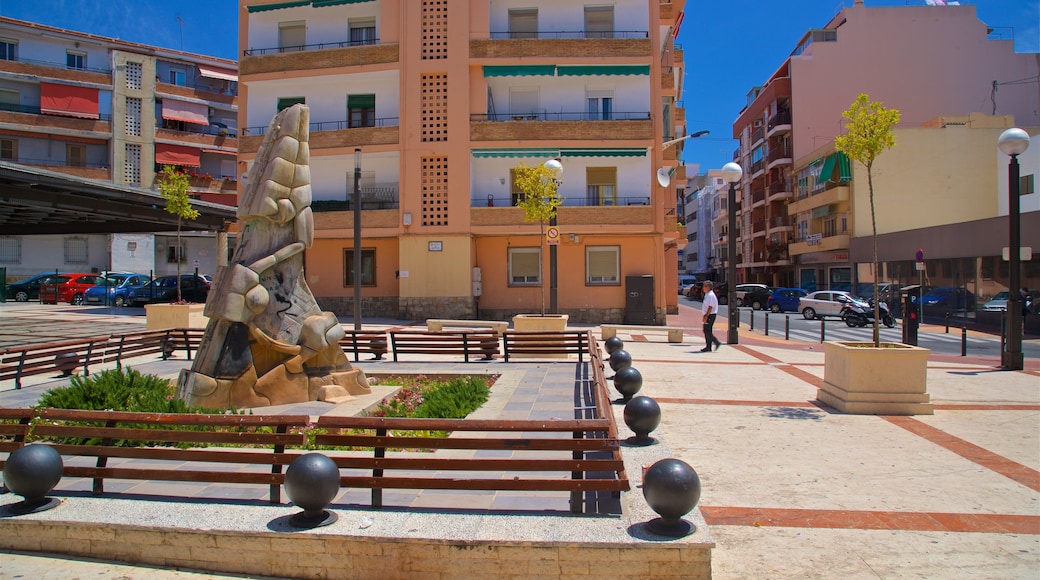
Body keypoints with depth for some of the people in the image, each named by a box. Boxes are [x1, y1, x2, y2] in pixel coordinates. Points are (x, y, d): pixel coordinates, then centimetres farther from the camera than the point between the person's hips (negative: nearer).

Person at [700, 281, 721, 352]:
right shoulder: (707, 295, 15)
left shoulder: (710, 295, -17)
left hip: (710, 315, -10)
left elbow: (710, 307, -22)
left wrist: (706, 317, -23)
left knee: (707, 331, -10)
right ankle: (708, 347, 14)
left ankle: (717, 343, -4)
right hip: (708, 315, 10)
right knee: (707, 331, 10)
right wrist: (705, 316, 21)